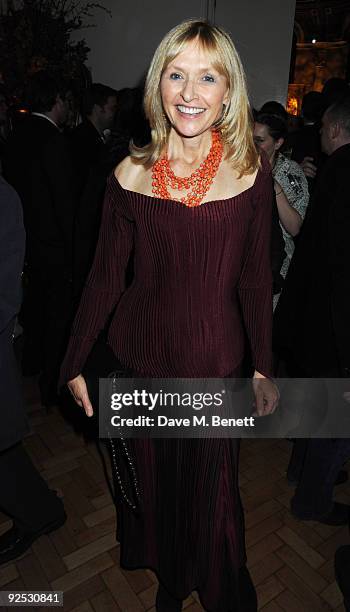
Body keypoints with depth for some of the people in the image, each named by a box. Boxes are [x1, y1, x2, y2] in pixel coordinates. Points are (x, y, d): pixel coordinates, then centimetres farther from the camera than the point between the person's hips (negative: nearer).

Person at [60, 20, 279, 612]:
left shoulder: (251, 172, -6)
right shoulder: (131, 174, -6)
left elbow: (254, 279, 0)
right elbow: (105, 278, -1)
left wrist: (263, 368, 4)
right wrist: (74, 363, 2)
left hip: (216, 360, -1)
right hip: (139, 354, 2)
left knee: (211, 490, 16)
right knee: (149, 477, 22)